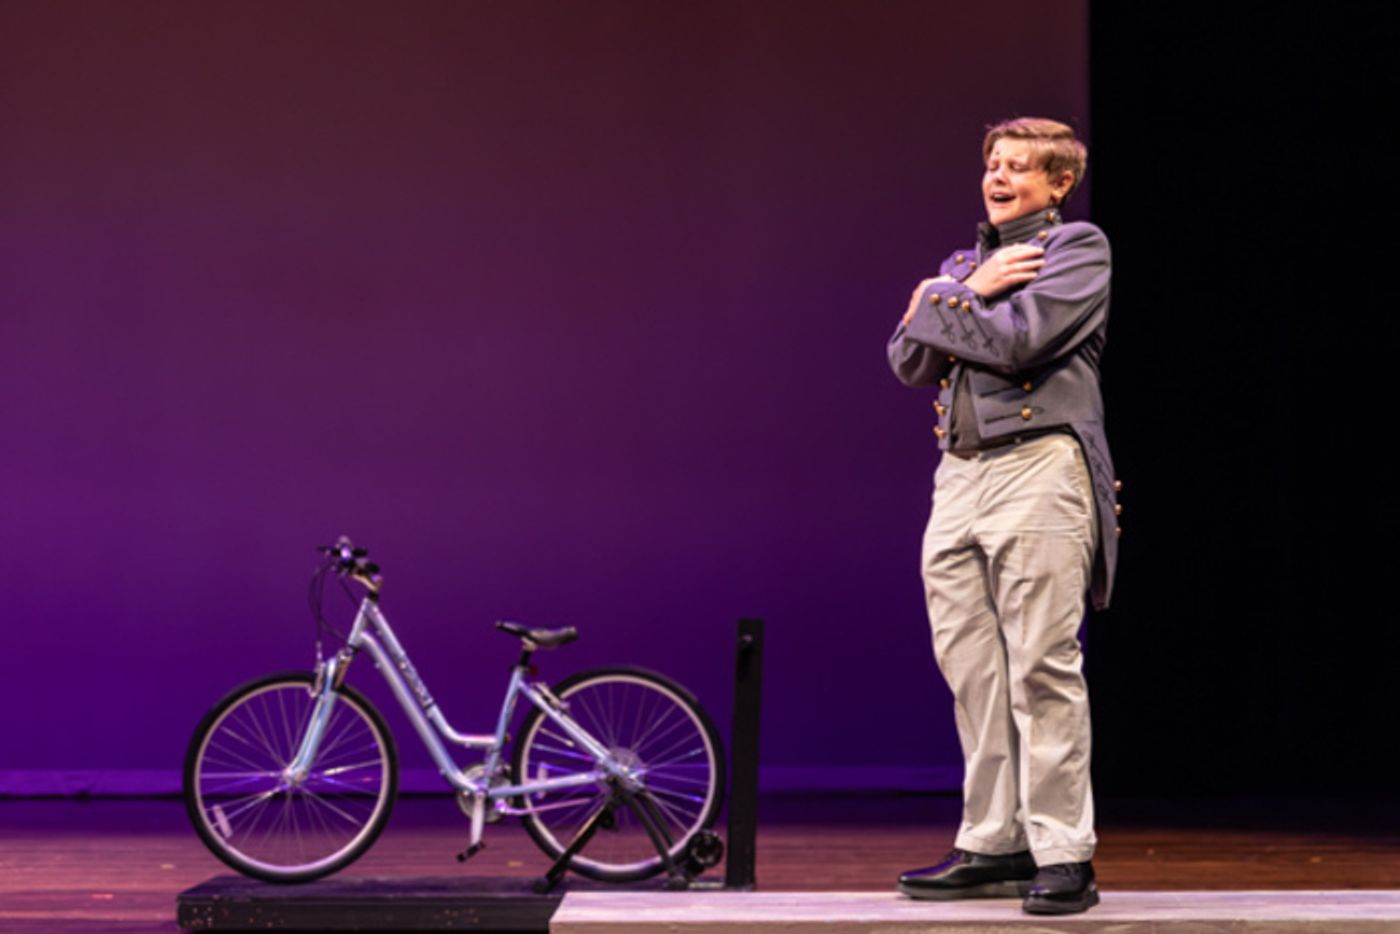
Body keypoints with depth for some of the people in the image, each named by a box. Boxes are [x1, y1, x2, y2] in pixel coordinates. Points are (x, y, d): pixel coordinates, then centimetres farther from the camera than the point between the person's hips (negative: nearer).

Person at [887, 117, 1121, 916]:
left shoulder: (1078, 248, 2)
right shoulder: (965, 263, 24)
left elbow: (1017, 341, -13)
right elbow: (909, 362, 11)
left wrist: (936, 301, 1)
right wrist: (970, 294, -2)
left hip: (1039, 467, -7)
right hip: (959, 475, 7)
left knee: (1042, 669, -9)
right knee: (972, 672, 5)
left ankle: (1063, 853, -4)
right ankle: (994, 845, 12)